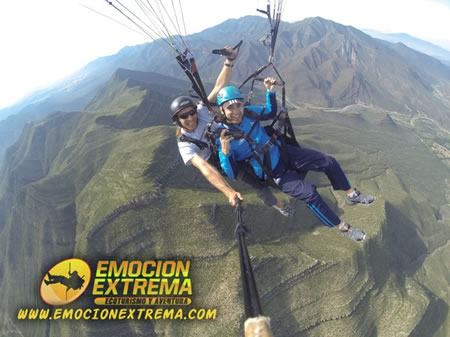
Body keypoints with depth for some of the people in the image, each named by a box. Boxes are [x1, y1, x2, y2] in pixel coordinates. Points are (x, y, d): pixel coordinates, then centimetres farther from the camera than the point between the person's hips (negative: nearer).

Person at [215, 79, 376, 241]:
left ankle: (352, 194, 23)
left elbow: (271, 112, 15)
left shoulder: (248, 112, -6)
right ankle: (344, 227, 1)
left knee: (329, 162, -2)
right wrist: (225, 153, -38)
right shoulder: (223, 136, -20)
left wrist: (270, 92, -1)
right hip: (274, 173, -6)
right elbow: (232, 175, -20)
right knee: (309, 193, -21)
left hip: (282, 152, 6)